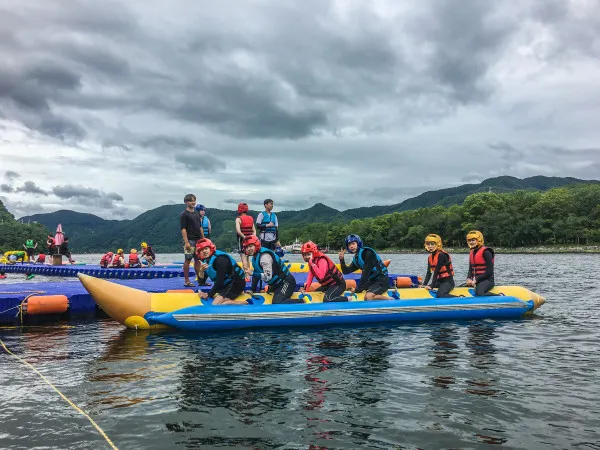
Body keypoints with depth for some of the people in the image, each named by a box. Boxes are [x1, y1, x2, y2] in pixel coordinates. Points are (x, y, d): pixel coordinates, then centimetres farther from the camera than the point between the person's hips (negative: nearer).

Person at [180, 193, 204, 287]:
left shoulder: (196, 213, 16)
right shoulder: (184, 214, -6)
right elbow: (183, 229, -12)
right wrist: (186, 242, -19)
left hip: (198, 240, 7)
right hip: (190, 240, -7)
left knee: (198, 260, 10)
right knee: (188, 260, -3)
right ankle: (186, 281, 2)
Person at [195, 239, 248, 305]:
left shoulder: (220, 259, -21)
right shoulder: (205, 261, 5)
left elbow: (220, 280, -21)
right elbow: (201, 282, 3)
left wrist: (208, 294, -14)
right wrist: (201, 270, -17)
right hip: (226, 284, 10)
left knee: (215, 304, -23)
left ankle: (244, 303, -14)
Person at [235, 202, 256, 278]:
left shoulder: (238, 219, -9)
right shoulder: (251, 218, 9)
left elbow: (238, 230, -23)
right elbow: (254, 230, 6)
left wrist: (244, 237, -18)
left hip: (242, 240, -6)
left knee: (243, 257, -5)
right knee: (247, 257, 17)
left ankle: (247, 276, -11)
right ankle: (248, 273, 22)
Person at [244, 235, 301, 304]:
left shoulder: (264, 256, -21)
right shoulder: (255, 257, 10)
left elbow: (268, 276, -27)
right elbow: (256, 276, 17)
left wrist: (252, 273, -28)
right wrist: (252, 290, 12)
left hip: (286, 282, -10)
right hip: (277, 284, 10)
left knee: (277, 303, -28)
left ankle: (301, 302, -14)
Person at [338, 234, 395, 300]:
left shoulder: (367, 253, -17)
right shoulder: (356, 259, 10)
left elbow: (366, 273, -21)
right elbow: (346, 271, 12)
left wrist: (358, 289, -17)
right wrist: (342, 260, -3)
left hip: (382, 281, -10)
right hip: (372, 281, 10)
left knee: (368, 296, -32)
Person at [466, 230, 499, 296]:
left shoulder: (485, 252, -10)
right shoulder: (471, 253, 14)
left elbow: (490, 271, -15)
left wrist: (476, 279, -17)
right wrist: (469, 279, -7)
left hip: (487, 280, -7)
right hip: (475, 280, 7)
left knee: (479, 293, -36)